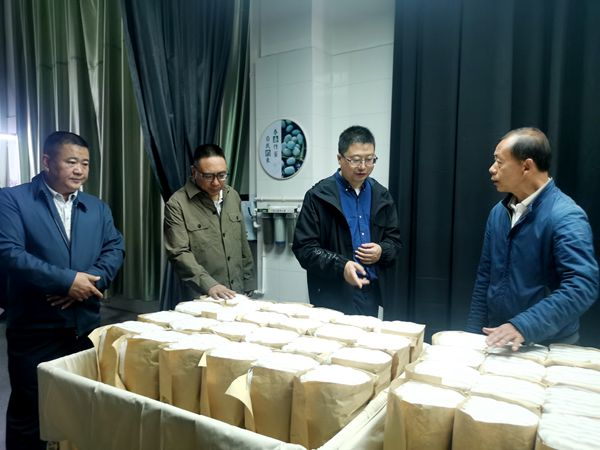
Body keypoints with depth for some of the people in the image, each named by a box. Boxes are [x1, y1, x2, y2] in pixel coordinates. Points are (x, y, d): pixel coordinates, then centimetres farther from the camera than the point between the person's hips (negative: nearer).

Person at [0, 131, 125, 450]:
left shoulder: (98, 208, 10)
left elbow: (115, 249, 2)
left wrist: (91, 281, -16)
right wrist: (67, 279, -21)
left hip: (86, 325, 4)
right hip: (35, 328, -4)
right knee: (29, 411, 11)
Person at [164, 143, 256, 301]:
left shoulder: (233, 196, 5)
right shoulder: (177, 204, -13)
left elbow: (243, 245, 10)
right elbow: (179, 254, -17)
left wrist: (248, 285, 9)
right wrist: (209, 285, -27)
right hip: (200, 298, -5)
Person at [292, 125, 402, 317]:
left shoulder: (381, 195, 8)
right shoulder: (318, 196, -7)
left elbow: (394, 239, 17)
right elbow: (304, 247, -9)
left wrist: (382, 251, -6)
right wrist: (340, 266, -22)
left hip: (373, 294, 4)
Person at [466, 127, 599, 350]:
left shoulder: (565, 217, -17)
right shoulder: (498, 212, 3)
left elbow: (582, 287, -26)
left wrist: (523, 326, -32)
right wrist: (473, 333, 4)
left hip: (546, 346, -5)